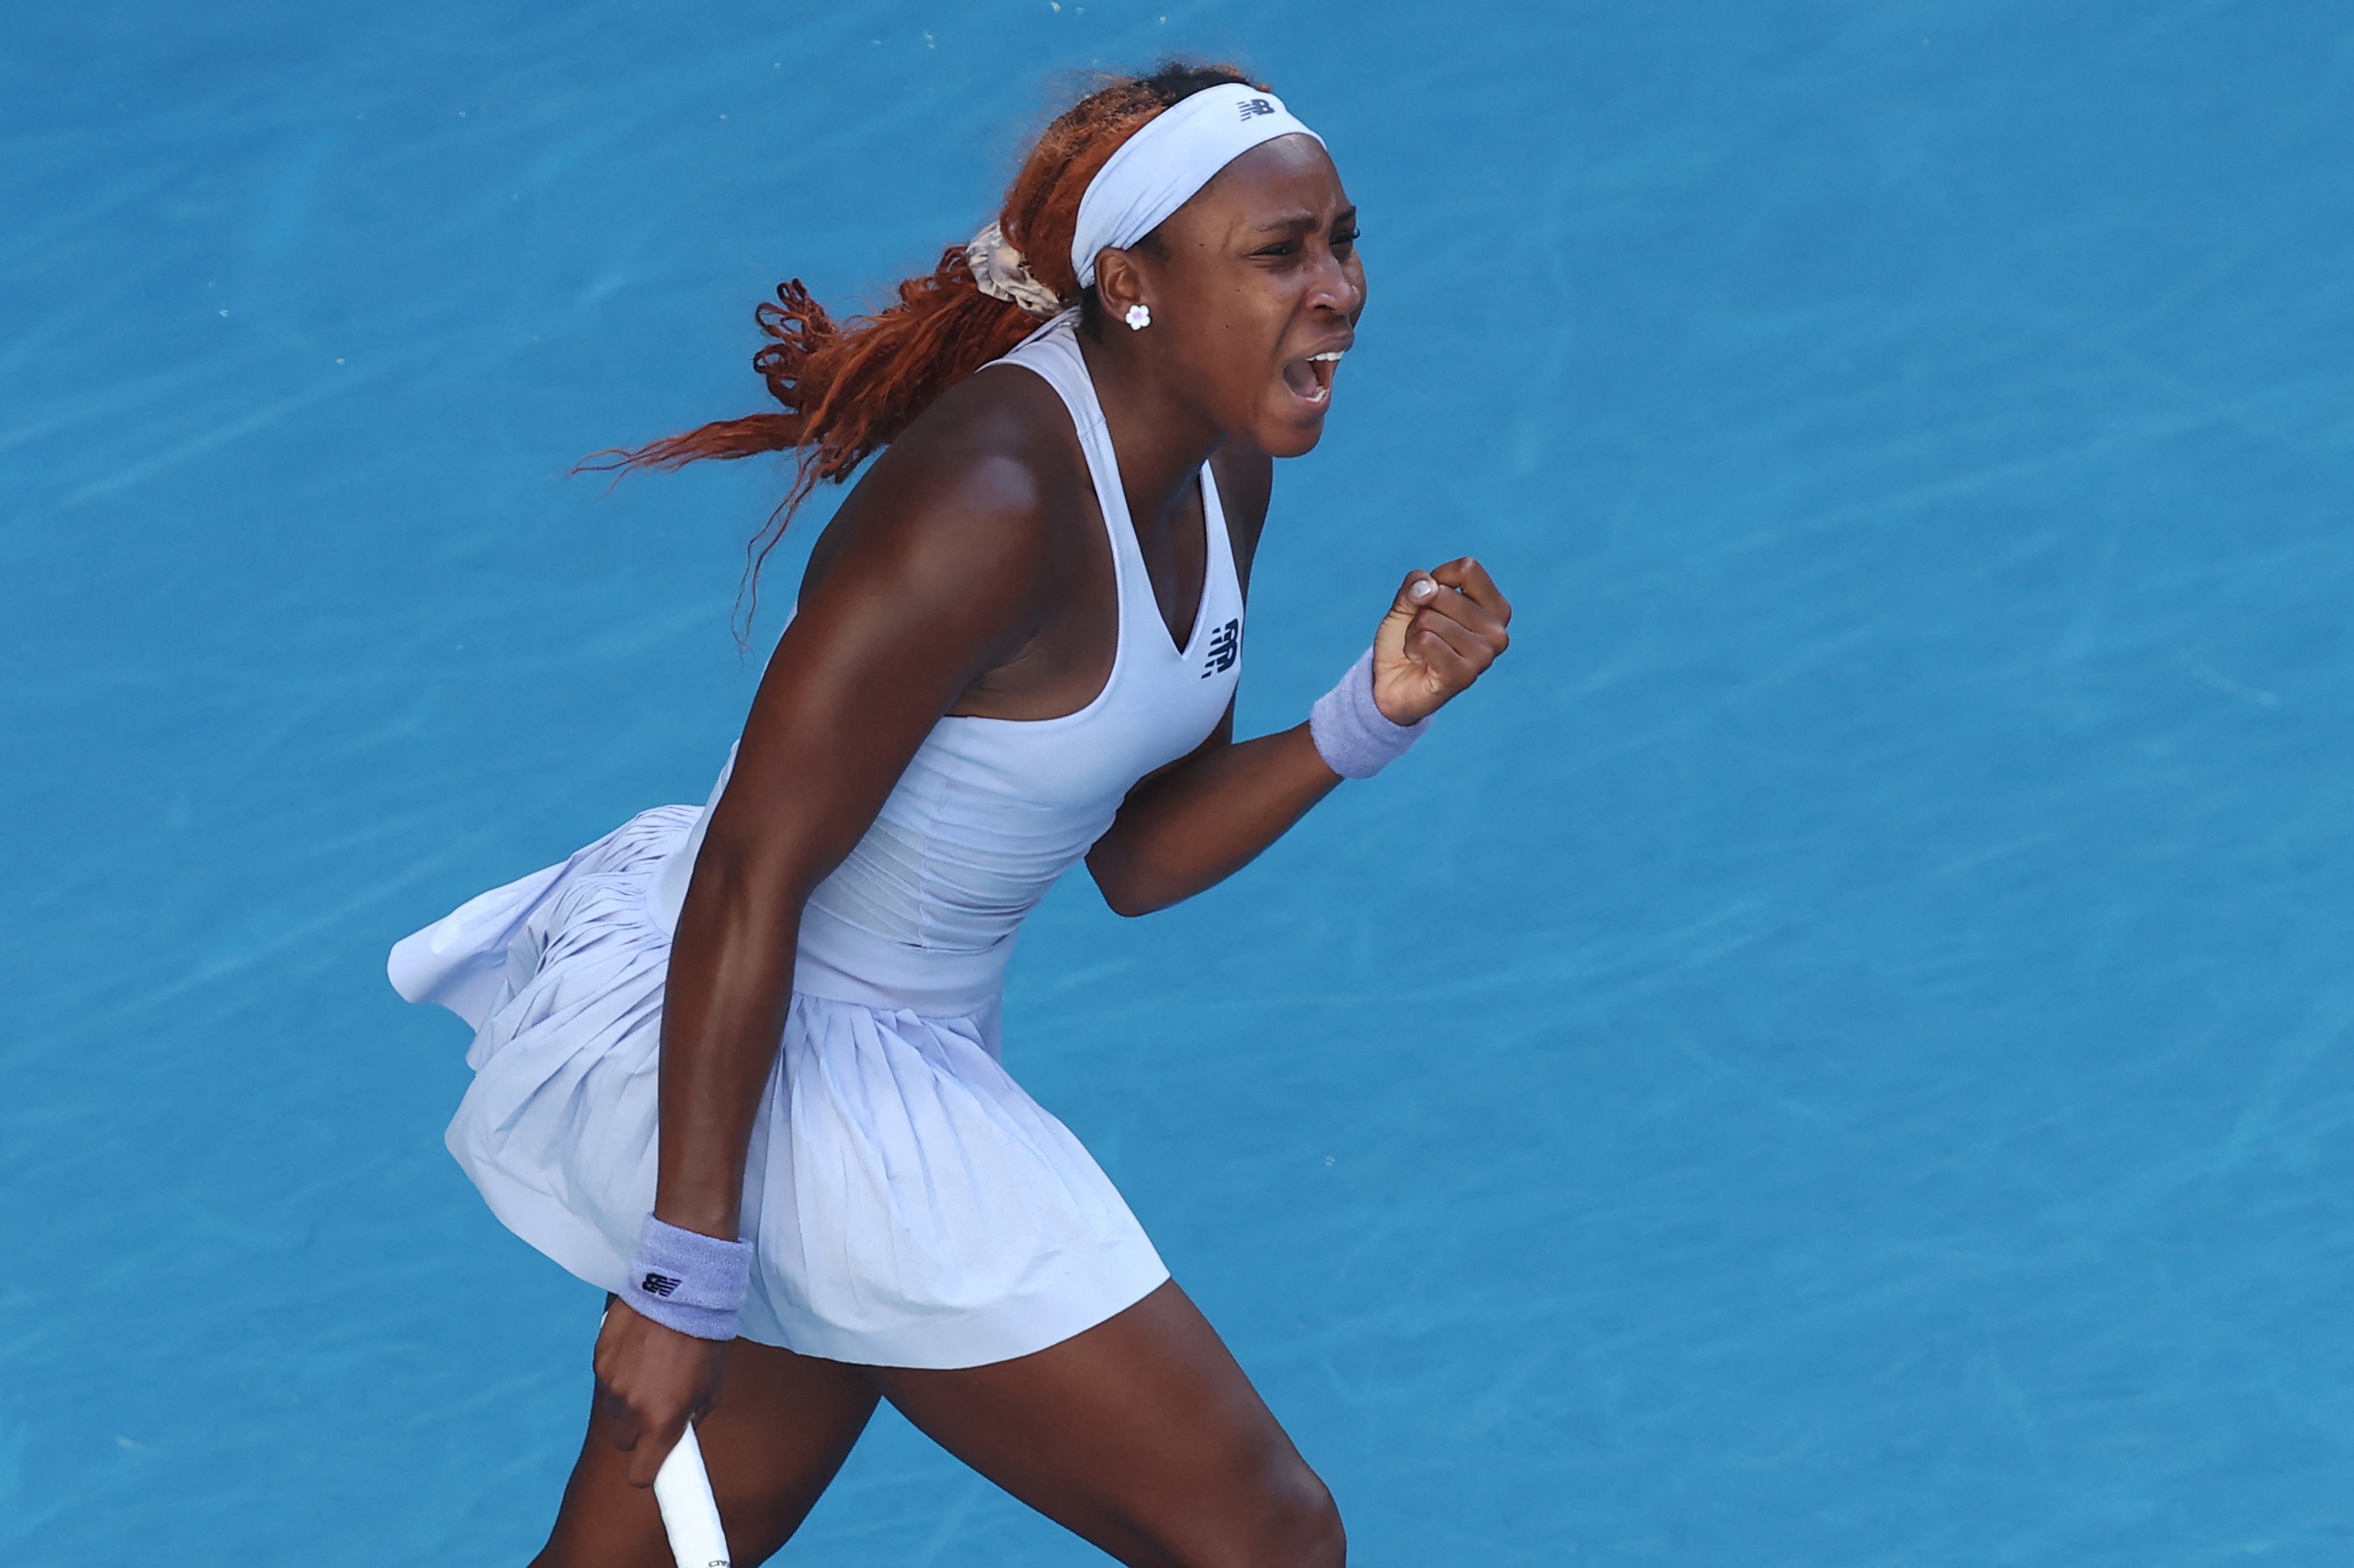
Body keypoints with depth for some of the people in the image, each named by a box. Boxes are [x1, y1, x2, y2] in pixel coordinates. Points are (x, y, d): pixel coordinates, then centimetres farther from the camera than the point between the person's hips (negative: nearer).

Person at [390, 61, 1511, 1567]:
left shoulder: (1221, 472, 2)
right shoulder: (994, 506, -27)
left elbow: (1138, 858, 10)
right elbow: (750, 880, -26)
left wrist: (1375, 709, -6)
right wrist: (686, 1275, -25)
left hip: (895, 1054, 9)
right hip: (764, 1068, -9)